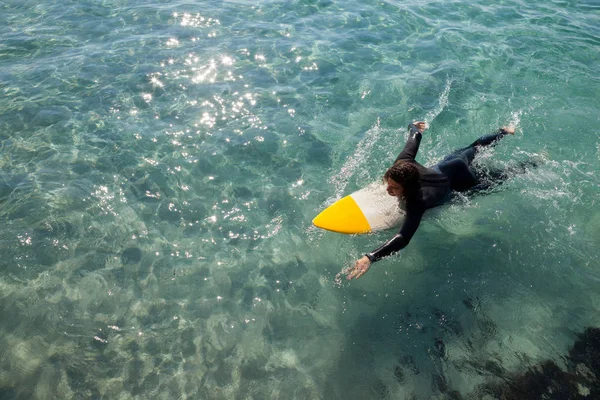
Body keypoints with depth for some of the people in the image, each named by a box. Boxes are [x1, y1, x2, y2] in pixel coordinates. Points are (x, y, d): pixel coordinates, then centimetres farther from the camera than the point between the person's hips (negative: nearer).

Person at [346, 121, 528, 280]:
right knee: (474, 147, 38)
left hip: (462, 180, -6)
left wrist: (370, 257, -68)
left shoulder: (417, 201, -49)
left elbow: (403, 238, -59)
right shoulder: (401, 165, -33)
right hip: (448, 164, 6)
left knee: (498, 180, 27)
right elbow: (413, 142, -13)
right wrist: (414, 129, 11)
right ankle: (504, 132, 64)